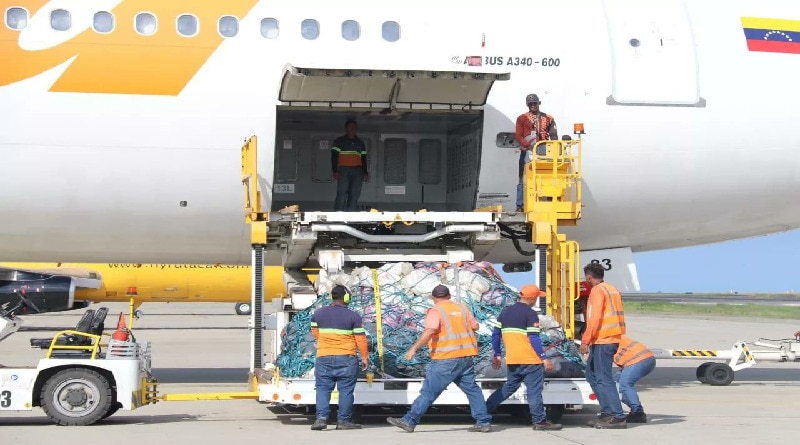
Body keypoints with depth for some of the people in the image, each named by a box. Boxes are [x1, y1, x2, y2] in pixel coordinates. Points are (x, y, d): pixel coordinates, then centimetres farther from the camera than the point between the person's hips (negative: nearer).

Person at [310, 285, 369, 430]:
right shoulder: (354, 317, -6)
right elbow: (361, 339, -5)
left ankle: (321, 418, -5)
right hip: (346, 358, -3)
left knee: (323, 388, 7)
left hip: (324, 357, 3)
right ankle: (343, 421, 6)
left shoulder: (318, 314, 4)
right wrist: (365, 357, 5)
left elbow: (315, 333, 14)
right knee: (346, 390, 5)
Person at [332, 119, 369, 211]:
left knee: (355, 195, -1)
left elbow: (363, 159, 21)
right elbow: (334, 157, 1)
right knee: (342, 195, -11)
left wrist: (365, 173, 12)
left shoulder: (360, 143, 19)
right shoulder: (339, 141, 7)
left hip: (357, 171, 4)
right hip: (343, 170, -4)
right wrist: (335, 171, -9)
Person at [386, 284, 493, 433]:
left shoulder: (436, 311, -5)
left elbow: (429, 331, -19)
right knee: (472, 389, 12)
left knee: (429, 391, -5)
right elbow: (475, 326, 14)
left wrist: (414, 348, -20)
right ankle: (483, 421, 9)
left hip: (446, 359, -6)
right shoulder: (462, 308, 13)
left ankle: (409, 421, -3)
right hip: (465, 357, 6)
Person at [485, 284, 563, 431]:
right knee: (534, 390, -1)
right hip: (530, 359, -7)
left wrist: (497, 355, 20)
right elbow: (534, 339, -15)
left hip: (512, 360, 7)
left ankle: (484, 409, 15)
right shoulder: (530, 314, -10)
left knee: (509, 386, 18)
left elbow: (495, 334, 13)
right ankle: (539, 421, 0)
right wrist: (544, 358, -13)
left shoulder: (505, 312, 11)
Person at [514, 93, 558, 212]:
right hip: (527, 152, -1)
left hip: (543, 153, 1)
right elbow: (518, 136, 2)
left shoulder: (548, 119, 15)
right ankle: (520, 205, -3)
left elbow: (553, 136, 10)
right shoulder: (522, 118, 11)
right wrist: (528, 146, -14)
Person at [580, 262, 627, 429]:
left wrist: (585, 340, -17)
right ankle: (607, 412, 17)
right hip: (614, 339, 10)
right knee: (592, 375, 17)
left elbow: (594, 318, -18)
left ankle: (617, 417, -12)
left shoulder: (597, 291, -10)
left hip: (602, 340, -10)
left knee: (604, 379, -9)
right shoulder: (613, 290, 18)